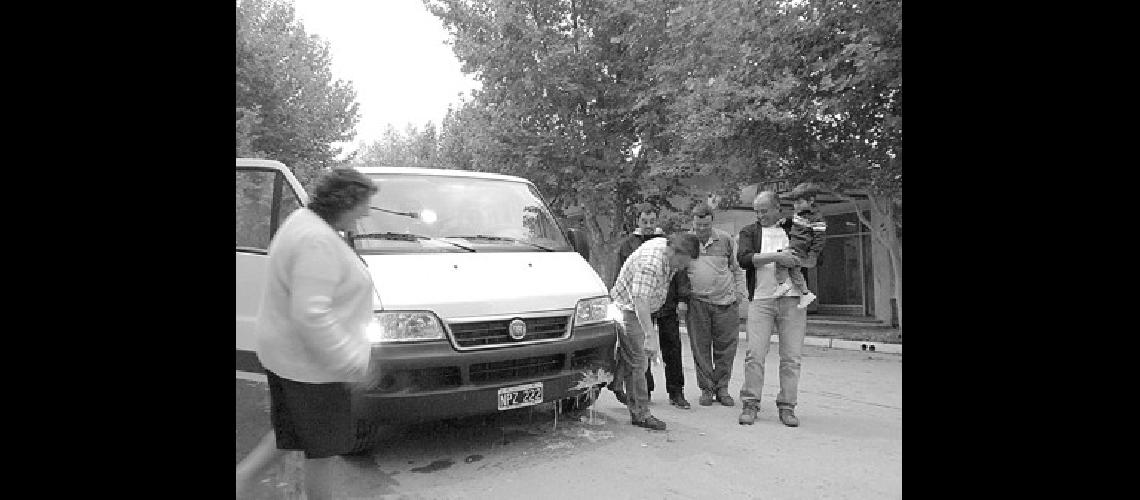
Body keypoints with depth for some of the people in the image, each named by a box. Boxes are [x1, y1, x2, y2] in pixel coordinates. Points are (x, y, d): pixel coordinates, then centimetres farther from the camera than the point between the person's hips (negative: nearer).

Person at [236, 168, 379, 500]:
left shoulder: (302, 220, 7)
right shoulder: (318, 241, -26)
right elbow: (310, 314, -32)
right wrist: (352, 363, -25)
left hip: (284, 352, 10)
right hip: (309, 363, -10)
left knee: (291, 433, 25)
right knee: (324, 447, 9)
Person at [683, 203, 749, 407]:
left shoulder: (725, 239, 6)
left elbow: (737, 268, 15)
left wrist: (740, 293, 6)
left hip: (725, 302, 1)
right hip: (696, 302, 0)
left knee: (726, 347, 3)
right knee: (700, 348, 3)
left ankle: (722, 388, 17)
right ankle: (706, 389, 15)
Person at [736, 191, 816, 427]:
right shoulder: (750, 232, 12)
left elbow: (812, 261, 8)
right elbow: (744, 258, -7)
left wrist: (792, 260, -11)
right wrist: (777, 256, -13)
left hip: (793, 299, 1)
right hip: (761, 299, -1)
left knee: (791, 357, 0)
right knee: (755, 354, -6)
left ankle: (786, 406, 9)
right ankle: (750, 404, 4)